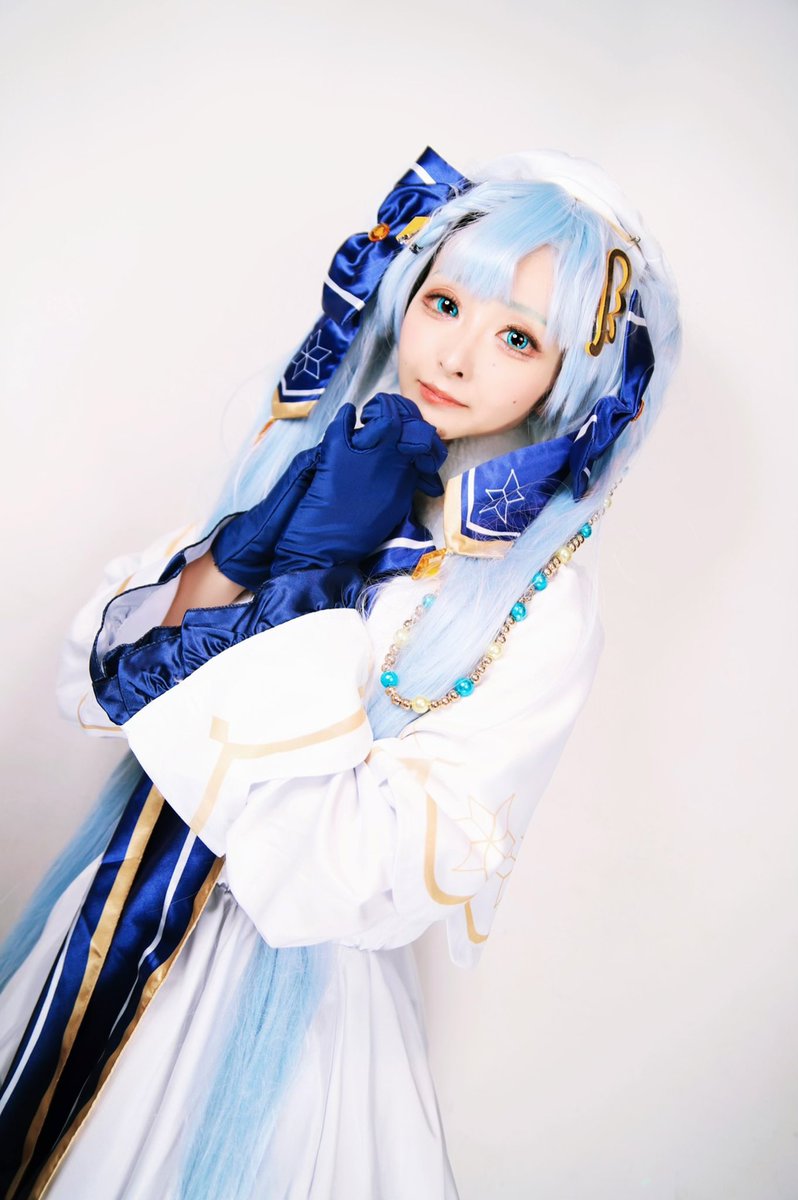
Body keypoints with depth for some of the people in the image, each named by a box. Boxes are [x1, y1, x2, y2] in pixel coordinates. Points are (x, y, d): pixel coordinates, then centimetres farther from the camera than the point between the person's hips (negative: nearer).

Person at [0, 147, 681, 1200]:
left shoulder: (540, 598, -19)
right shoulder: (315, 451, -5)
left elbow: (375, 874, -25)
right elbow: (96, 673, -9)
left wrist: (305, 596, -28)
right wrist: (260, 539, -24)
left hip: (288, 978, -5)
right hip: (125, 916, 5)